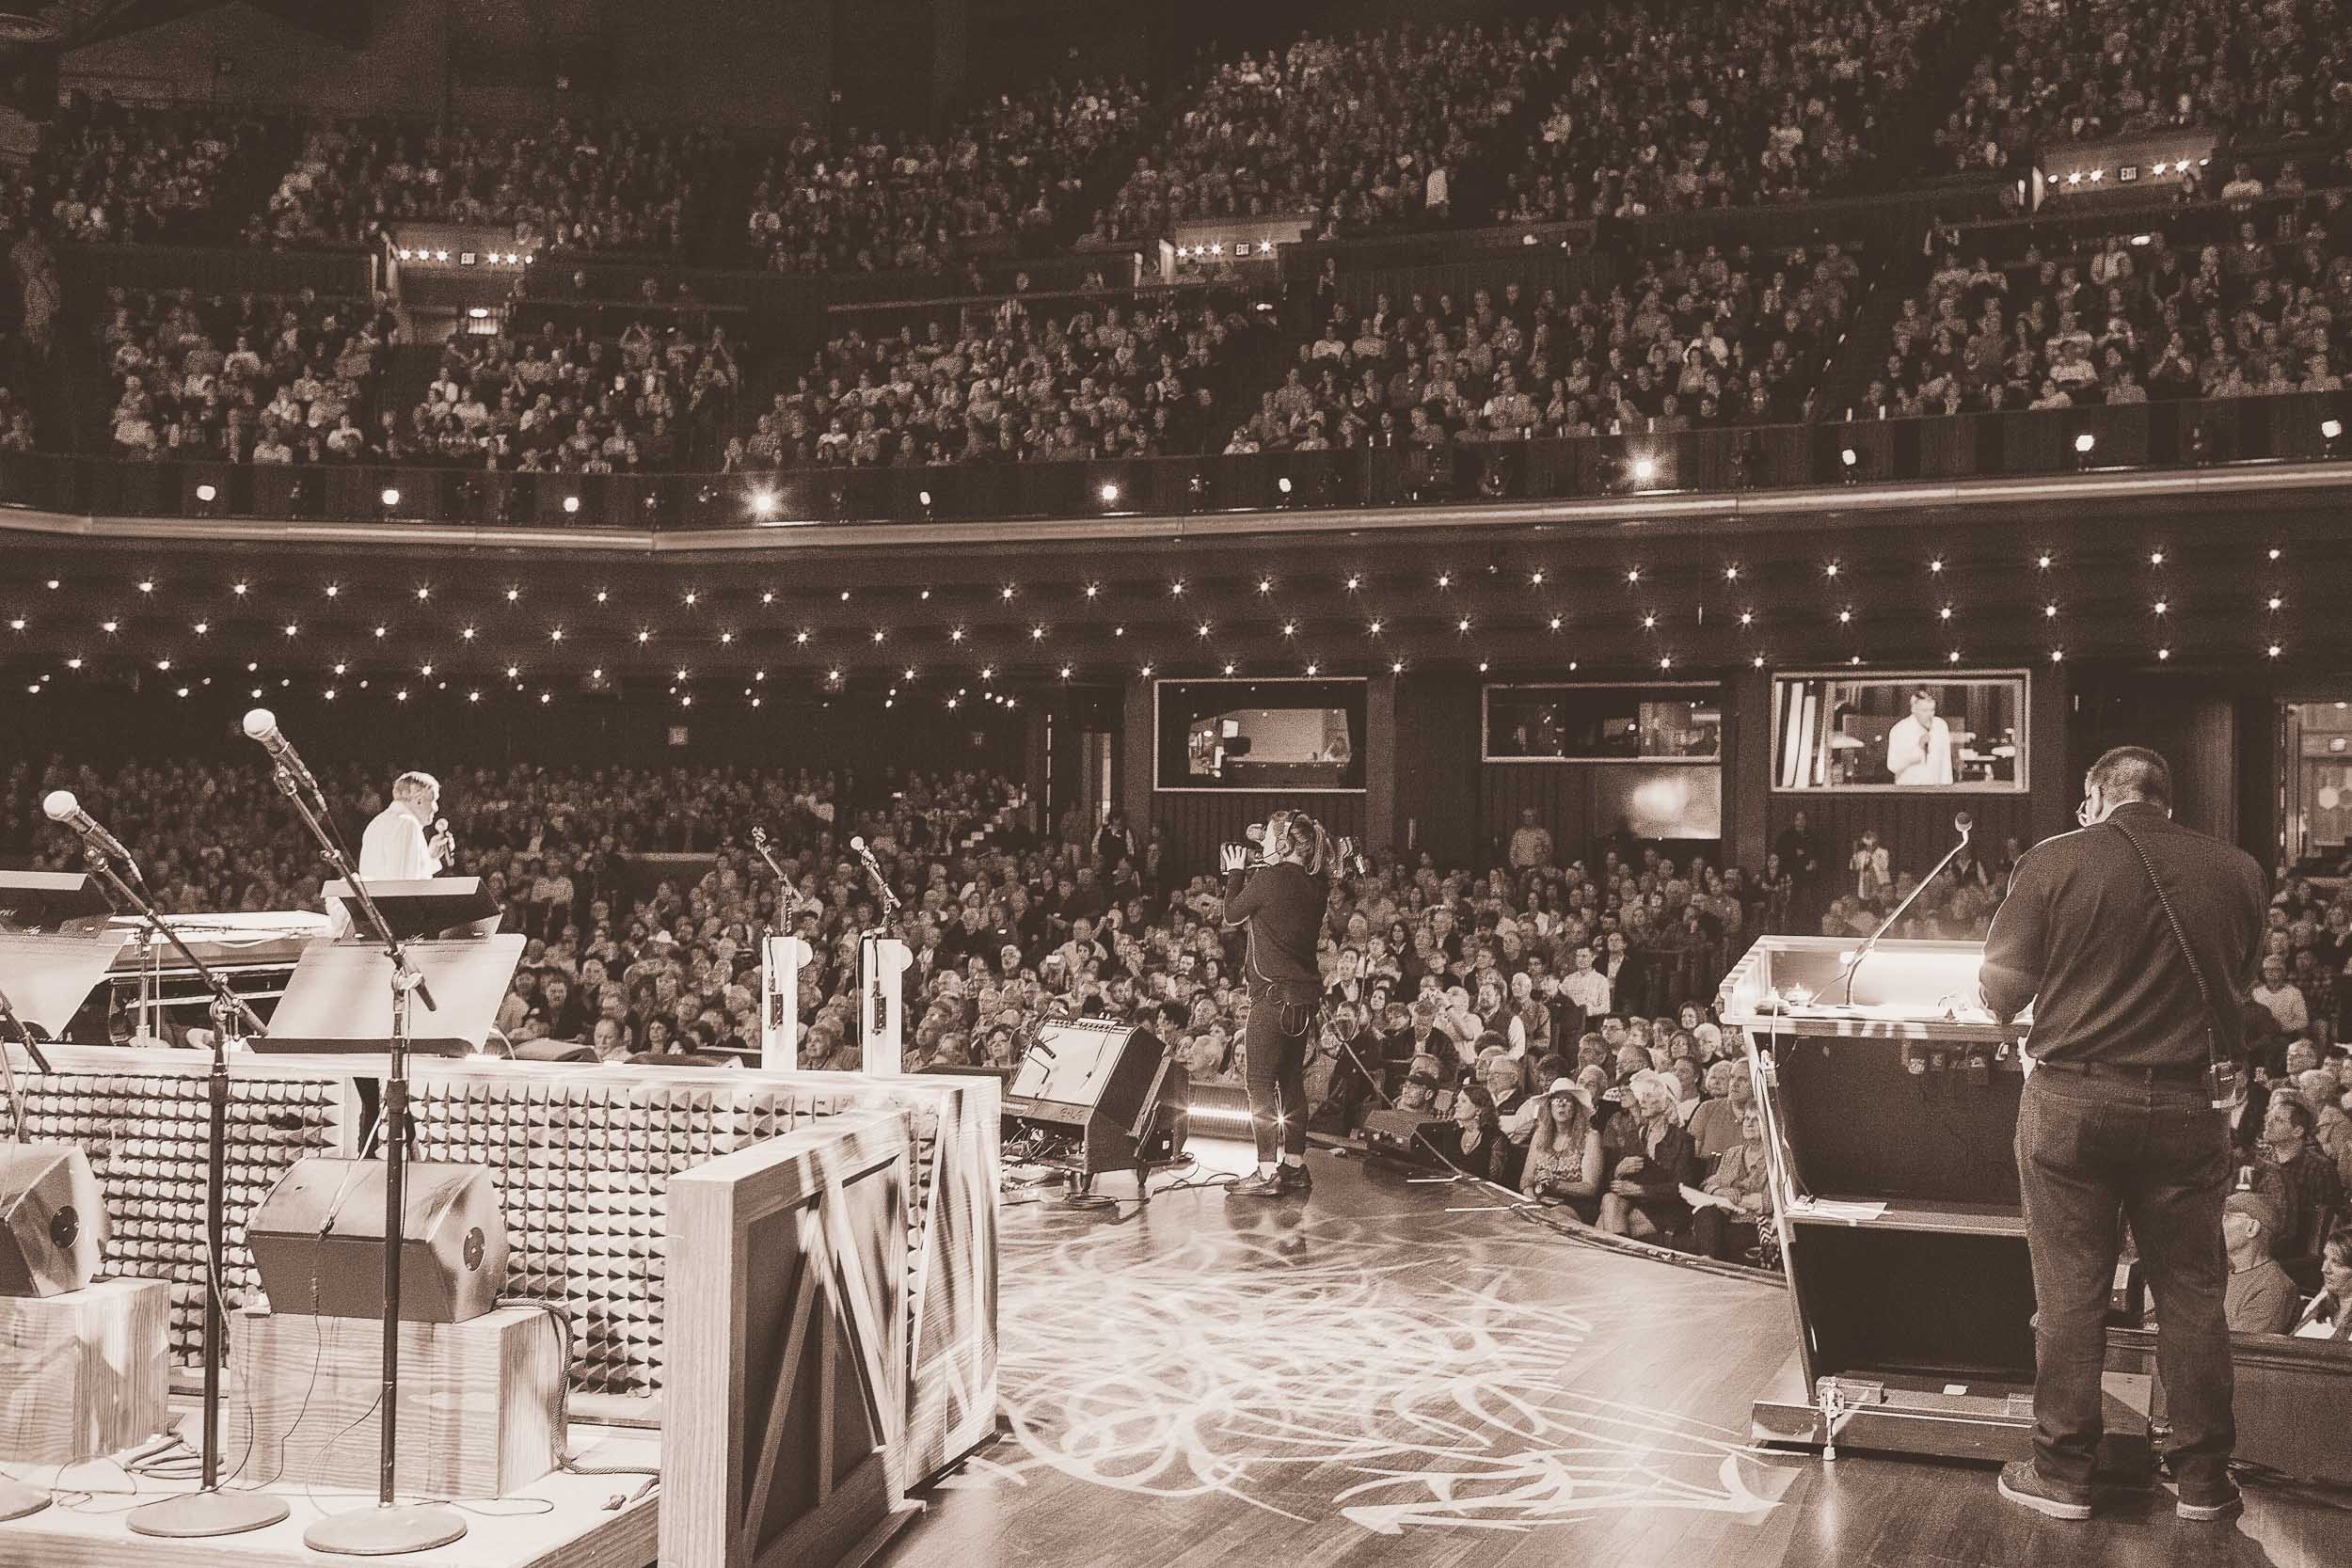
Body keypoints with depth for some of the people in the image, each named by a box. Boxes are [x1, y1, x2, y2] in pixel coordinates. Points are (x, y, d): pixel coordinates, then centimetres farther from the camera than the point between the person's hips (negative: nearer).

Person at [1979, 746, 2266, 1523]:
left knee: (2070, 1292, 5)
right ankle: (2203, 1479, 20)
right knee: (2193, 1292, 12)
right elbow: (2238, 989, 13)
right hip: (2189, 1104, 2)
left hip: (2073, 1100, -2)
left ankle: (2062, 1473, 13)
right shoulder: (2238, 871, 1)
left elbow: (2000, 992, -4)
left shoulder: (2055, 861, -8)